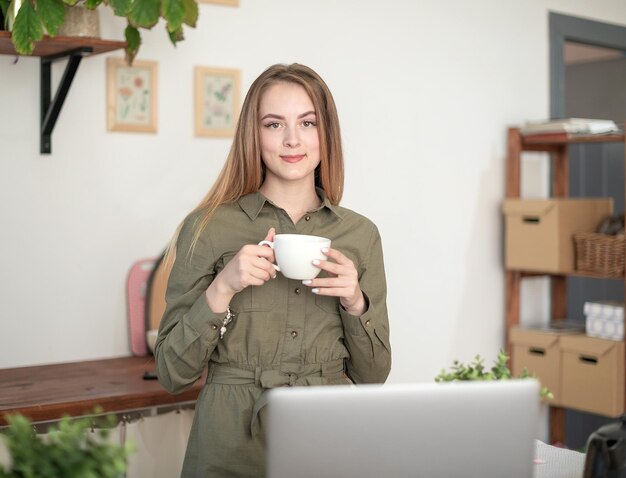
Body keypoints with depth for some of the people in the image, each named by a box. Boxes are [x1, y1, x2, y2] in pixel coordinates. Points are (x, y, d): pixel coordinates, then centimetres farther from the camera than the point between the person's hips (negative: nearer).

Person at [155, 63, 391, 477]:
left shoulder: (361, 234, 2)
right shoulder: (207, 228, -4)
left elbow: (372, 375, 6)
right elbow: (173, 373, -4)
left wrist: (356, 303, -10)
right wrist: (221, 291, -17)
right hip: (233, 443, -2)